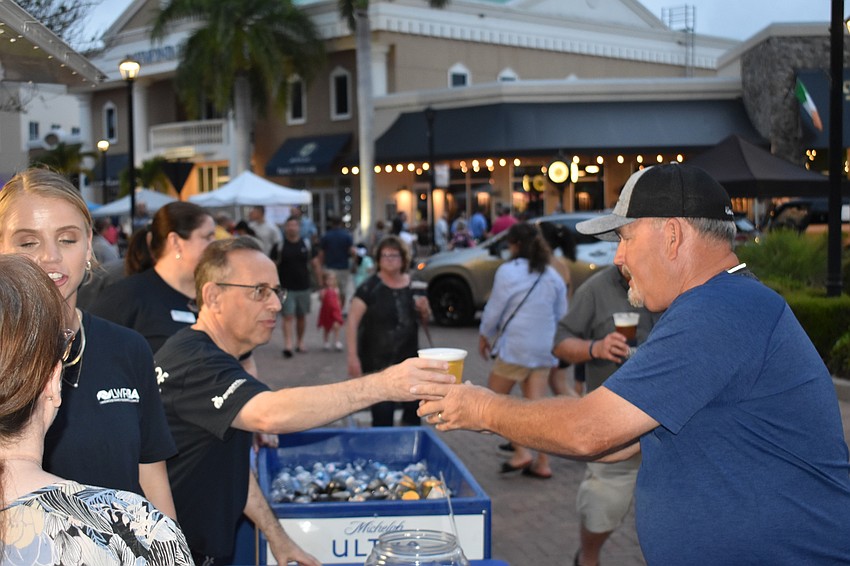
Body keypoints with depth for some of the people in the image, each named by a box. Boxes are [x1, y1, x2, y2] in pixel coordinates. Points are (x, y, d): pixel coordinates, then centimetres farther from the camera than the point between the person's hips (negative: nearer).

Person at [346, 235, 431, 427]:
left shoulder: (413, 284, 5)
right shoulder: (370, 287, -10)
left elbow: (424, 318, 19)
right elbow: (352, 321, -13)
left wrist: (424, 309, -4)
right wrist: (353, 357, -20)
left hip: (409, 361, 5)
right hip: (378, 364, -5)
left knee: (414, 412, 10)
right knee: (383, 418, -4)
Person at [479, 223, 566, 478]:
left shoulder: (508, 271, -10)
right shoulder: (553, 276, 8)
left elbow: (494, 309, -5)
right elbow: (562, 315, 14)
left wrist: (484, 335, 11)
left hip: (515, 346, -6)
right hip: (544, 348, 6)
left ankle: (522, 452, 0)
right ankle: (542, 463, 8)